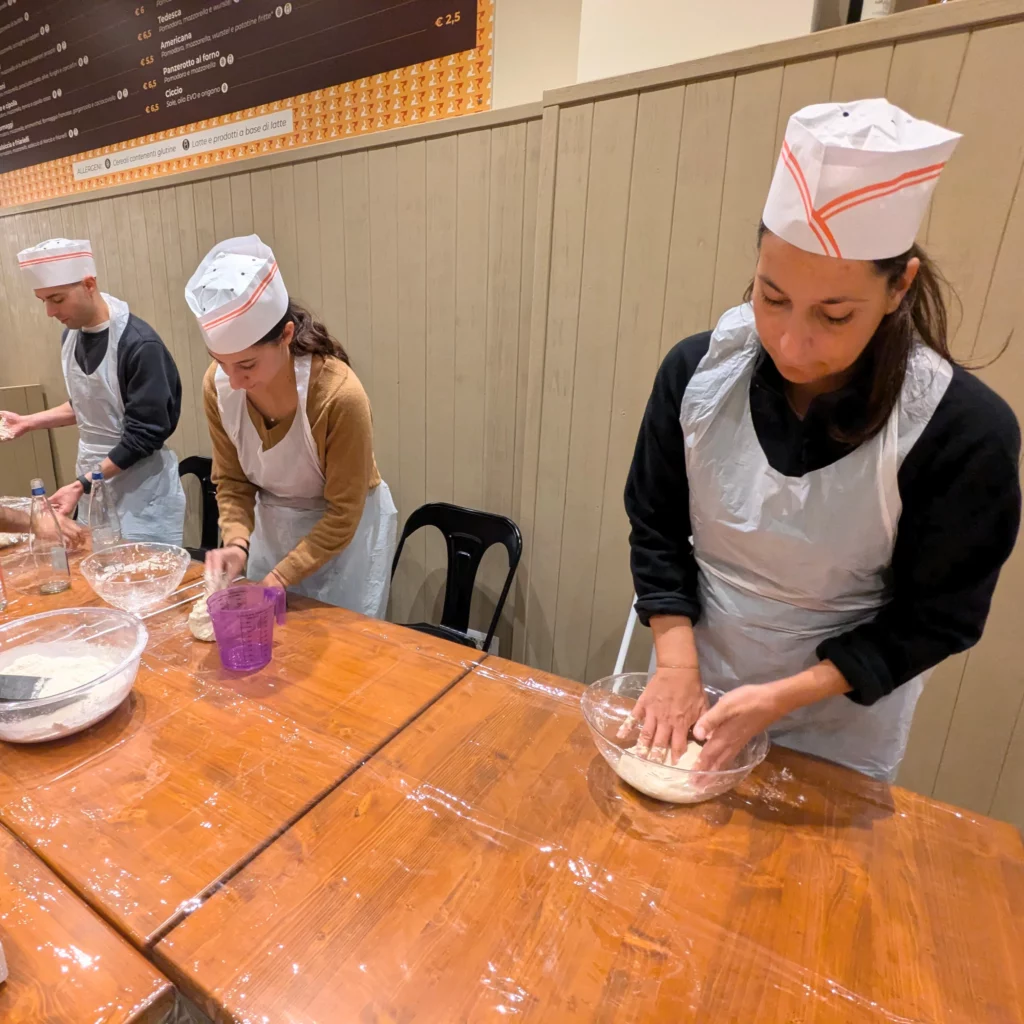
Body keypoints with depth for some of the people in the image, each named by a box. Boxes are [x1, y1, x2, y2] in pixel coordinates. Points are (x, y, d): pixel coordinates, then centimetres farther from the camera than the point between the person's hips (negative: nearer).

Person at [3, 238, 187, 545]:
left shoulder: (139, 344, -20)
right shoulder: (71, 335, 4)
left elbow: (145, 436, -20)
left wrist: (80, 485, -18)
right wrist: (28, 421, 8)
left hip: (141, 492, -7)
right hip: (93, 480, 7)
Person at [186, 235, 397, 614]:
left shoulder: (340, 394, -31)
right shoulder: (218, 385, -15)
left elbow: (343, 513, -22)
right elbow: (232, 482, -3)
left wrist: (280, 577, -23)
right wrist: (236, 542, -20)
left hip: (347, 530, -4)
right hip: (272, 527, 5)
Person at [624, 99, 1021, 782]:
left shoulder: (965, 430, -23)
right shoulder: (698, 372, -16)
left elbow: (936, 618, -12)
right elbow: (657, 530, -7)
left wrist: (780, 698, -20)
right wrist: (677, 664, -14)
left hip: (840, 727, -2)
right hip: (697, 684, 3)